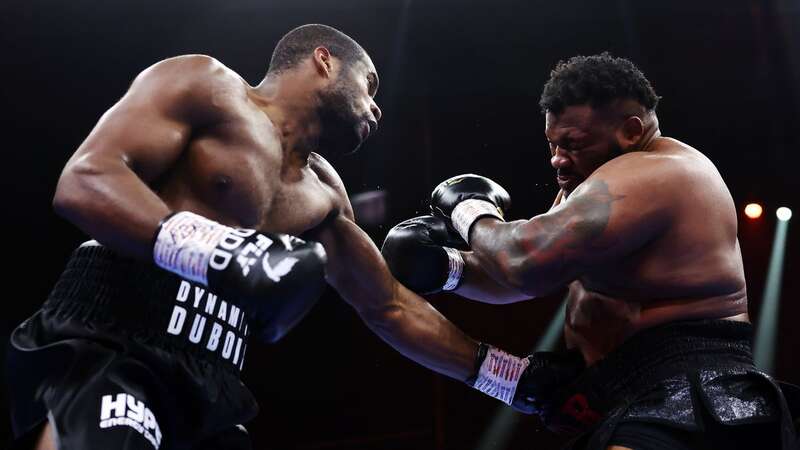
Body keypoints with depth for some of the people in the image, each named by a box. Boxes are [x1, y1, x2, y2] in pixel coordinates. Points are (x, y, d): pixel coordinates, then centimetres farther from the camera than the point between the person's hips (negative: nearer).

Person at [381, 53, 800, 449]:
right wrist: (448, 267, 2)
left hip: (684, 404, -11)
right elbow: (522, 276, 20)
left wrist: (471, 213, -6)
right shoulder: (600, 184, 17)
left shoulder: (648, 176, -16)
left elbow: (529, 261, -26)